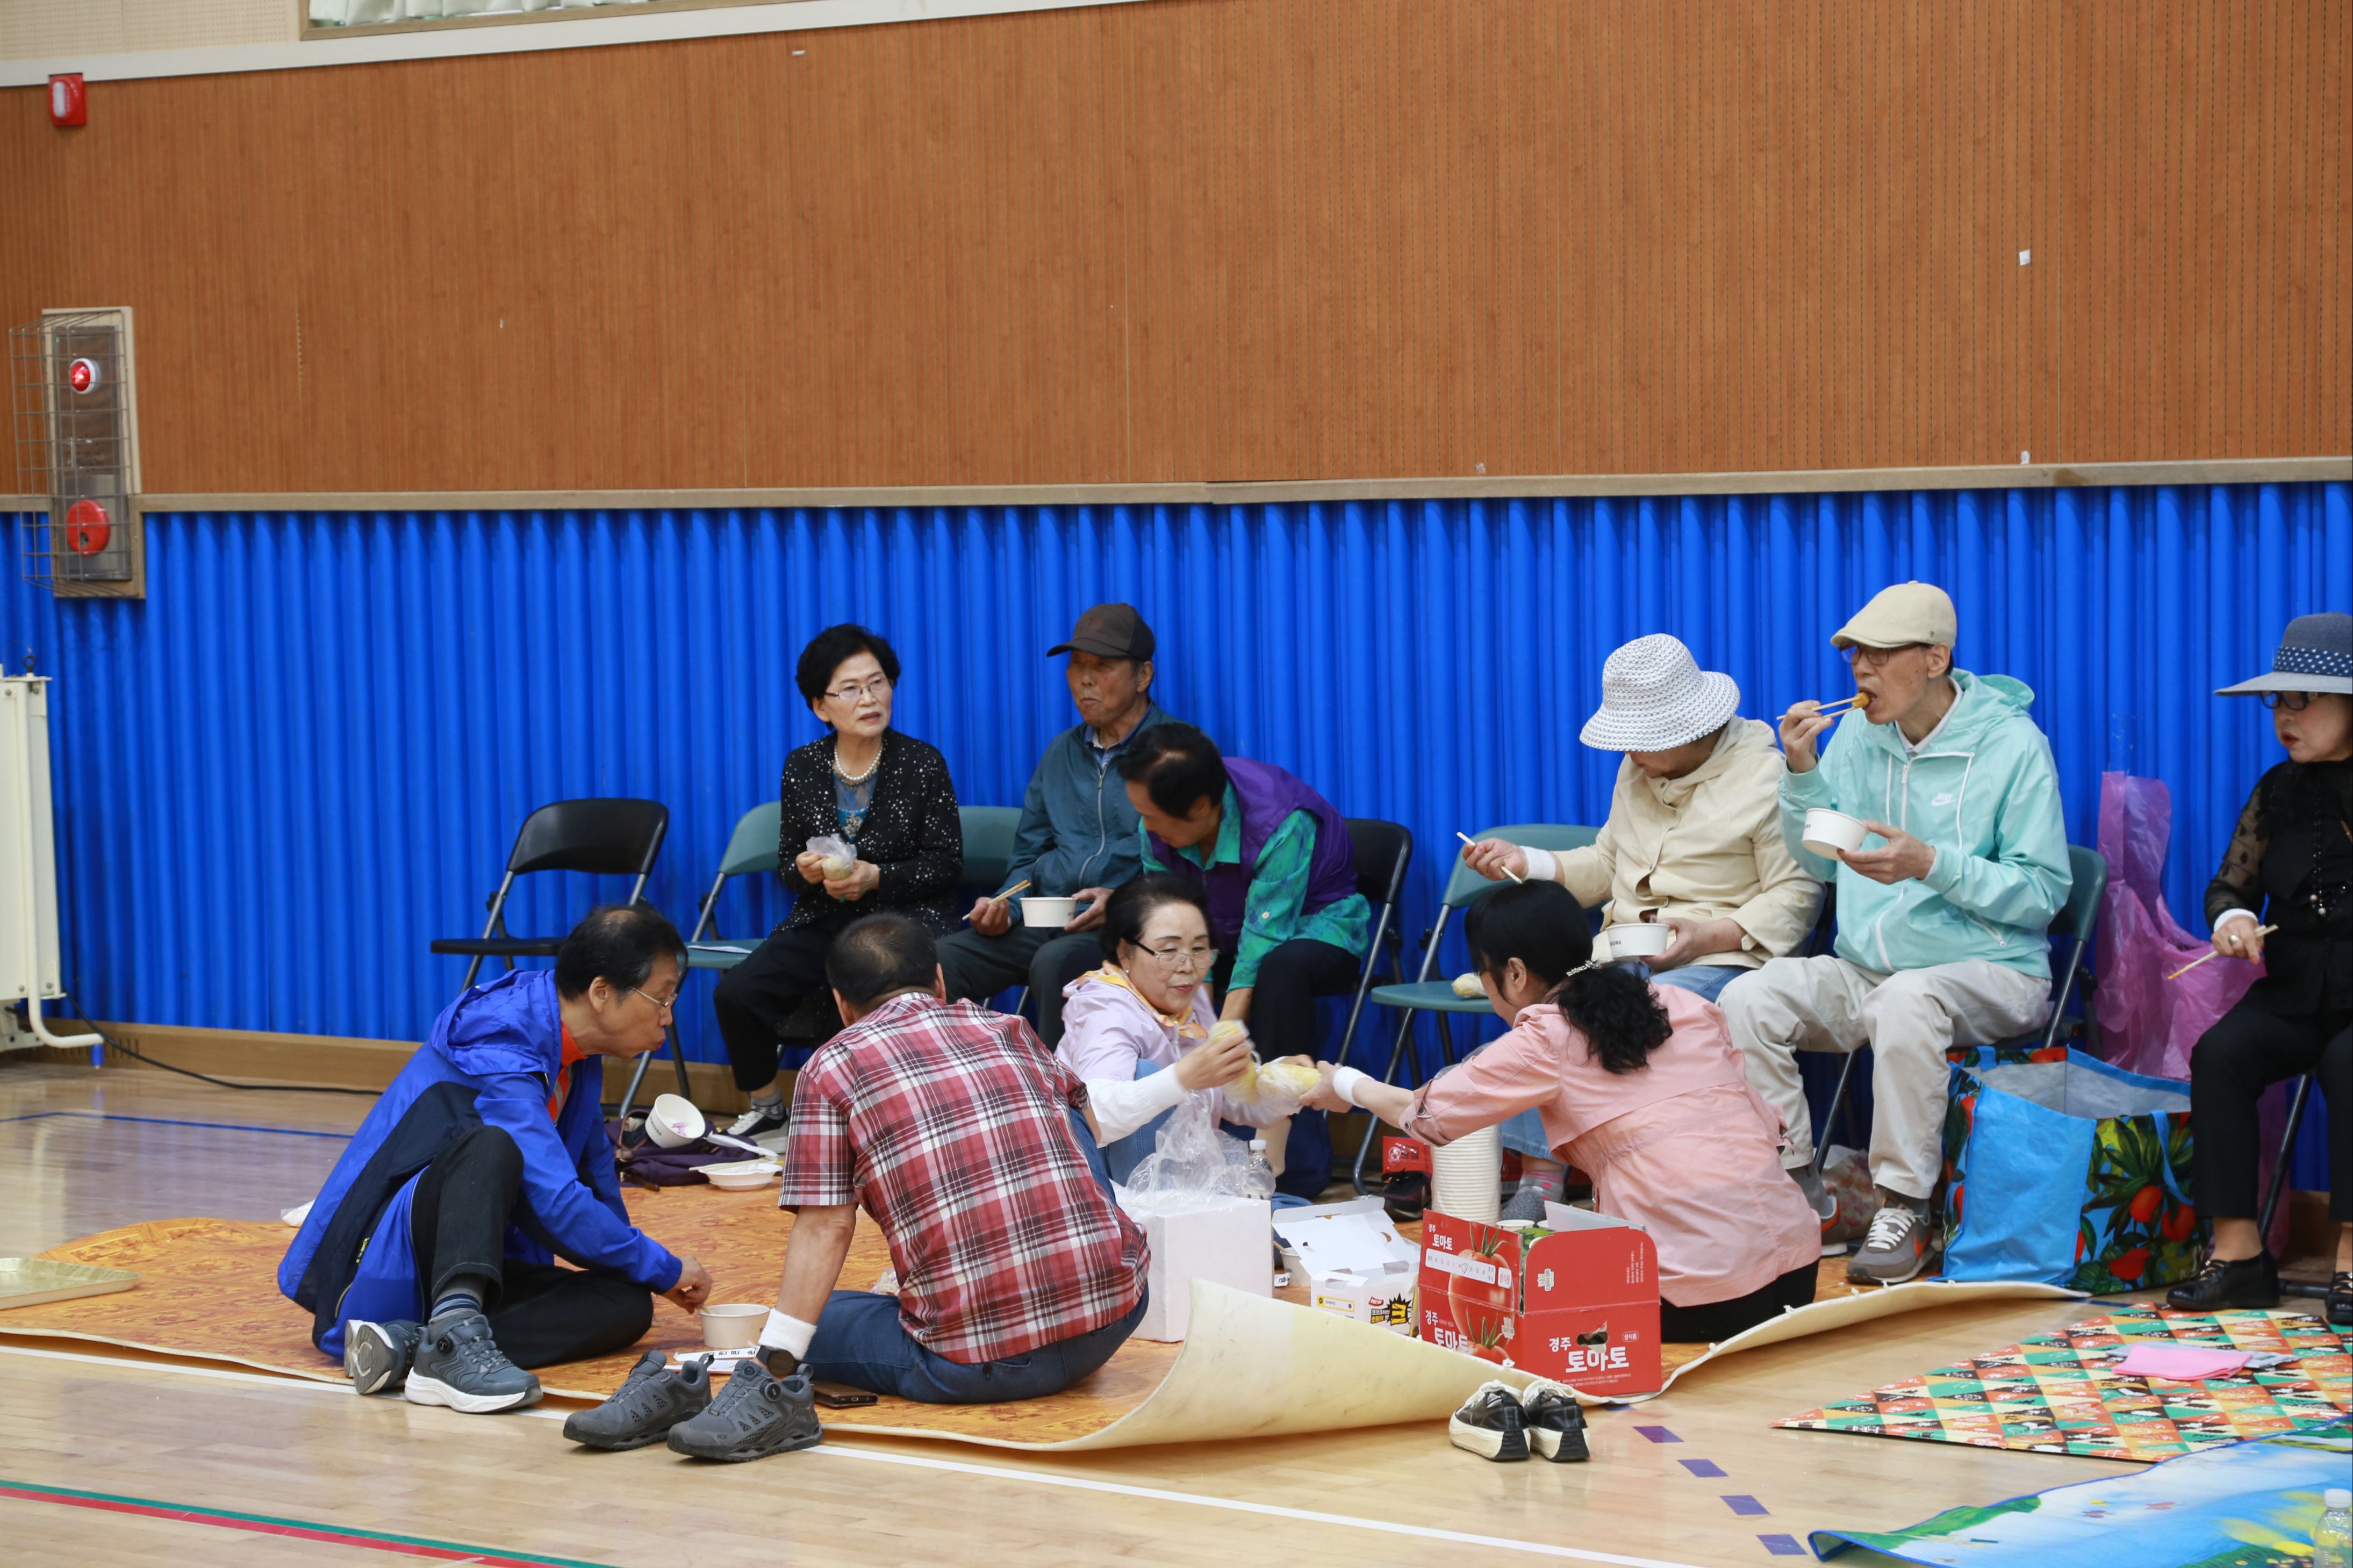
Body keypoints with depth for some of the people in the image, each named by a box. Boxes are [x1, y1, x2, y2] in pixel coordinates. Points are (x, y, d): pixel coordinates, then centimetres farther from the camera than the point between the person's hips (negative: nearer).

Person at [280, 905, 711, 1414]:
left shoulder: (574, 1052, 7)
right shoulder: (499, 1054, -21)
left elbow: (594, 1168, 22)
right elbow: (557, 1202, -27)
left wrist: (648, 1271, 19)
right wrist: (665, 1269, -16)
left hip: (479, 1267, 9)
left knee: (626, 1305, -16)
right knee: (492, 1146, -34)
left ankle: (412, 1345, -29)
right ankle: (454, 1337, -50)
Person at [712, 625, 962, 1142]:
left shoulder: (923, 764, -2)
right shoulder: (802, 768, 6)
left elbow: (946, 862, -3)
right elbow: (789, 869, 12)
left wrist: (875, 877, -17)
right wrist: (806, 872, -13)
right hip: (824, 920, 4)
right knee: (735, 993, -17)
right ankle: (766, 1107, 9)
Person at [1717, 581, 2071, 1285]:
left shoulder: (2011, 744, -8)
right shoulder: (1858, 733, 7)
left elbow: (2043, 891, -11)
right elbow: (1819, 862, 13)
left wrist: (1930, 864, -23)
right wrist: (1804, 772, -3)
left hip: (1990, 974, -5)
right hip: (1865, 971, 6)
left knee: (1907, 1000, -38)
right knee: (1747, 998, -18)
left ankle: (1904, 1208, -26)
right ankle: (1798, 1192, -8)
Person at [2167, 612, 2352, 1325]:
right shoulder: (2280, 792, 11)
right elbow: (2230, 884, 17)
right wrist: (2232, 920, -6)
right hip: (2295, 995, 5)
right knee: (2219, 1054, -21)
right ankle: (2237, 1250, -19)